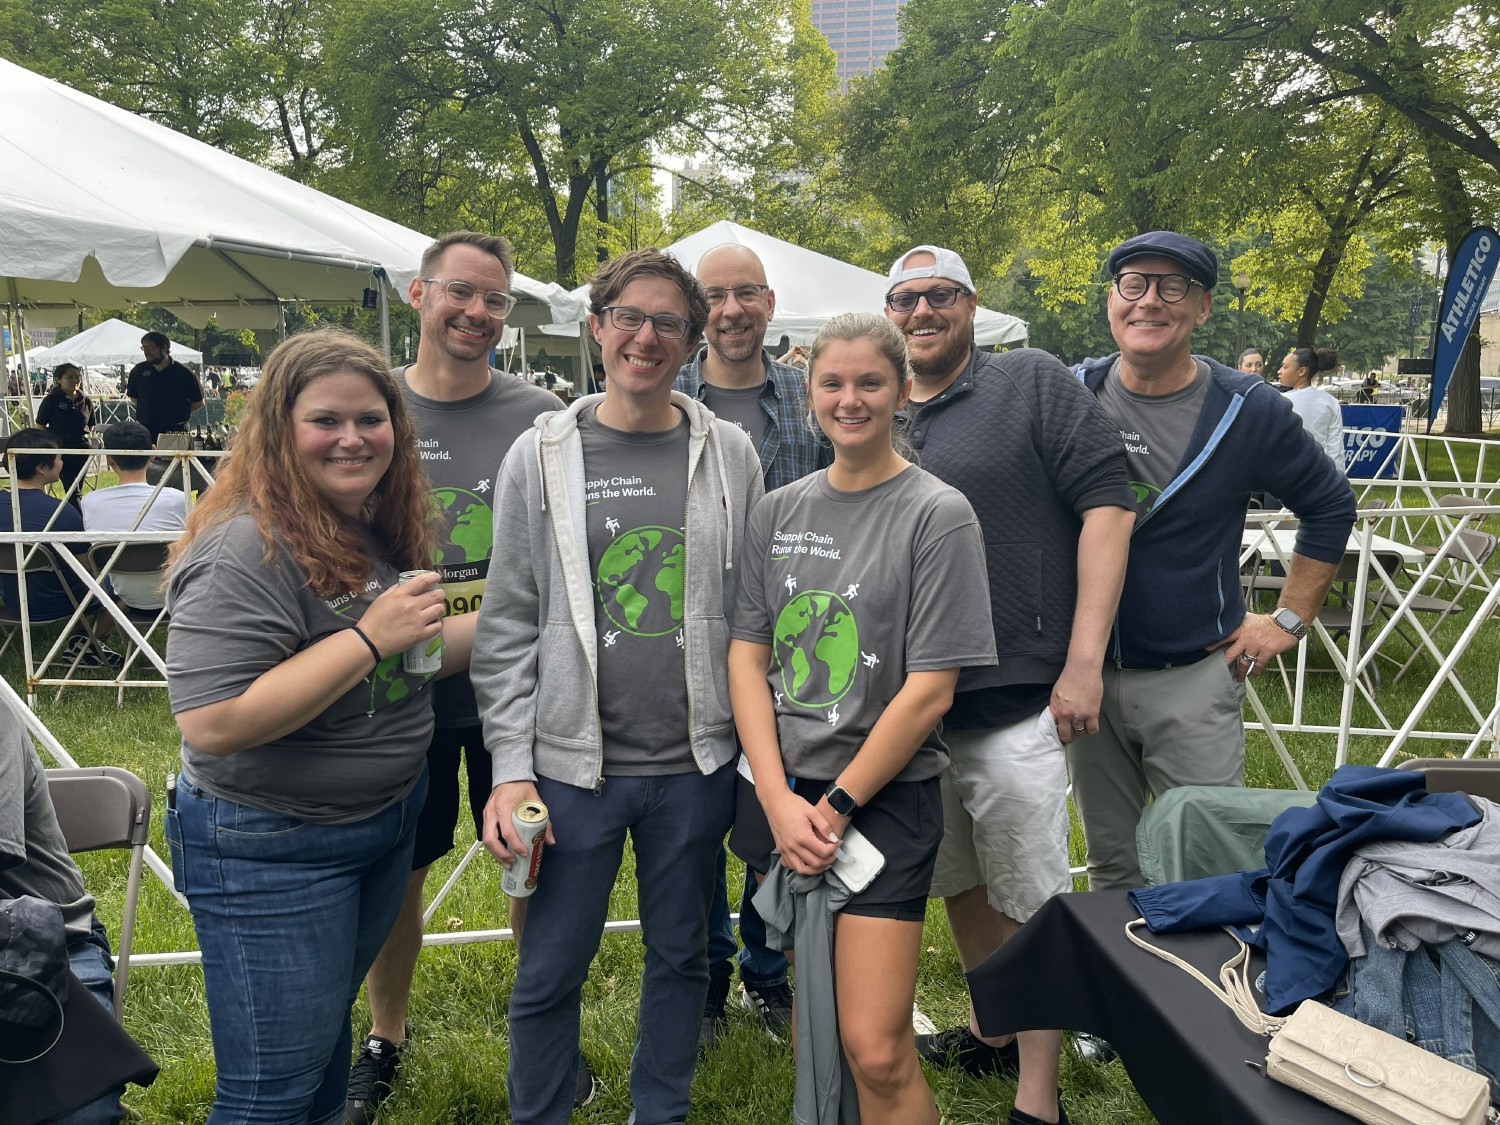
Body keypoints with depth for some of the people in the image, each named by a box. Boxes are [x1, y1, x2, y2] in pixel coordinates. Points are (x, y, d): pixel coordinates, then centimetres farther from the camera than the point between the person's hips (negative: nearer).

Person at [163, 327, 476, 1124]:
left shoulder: (377, 531, 3)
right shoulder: (246, 550, -24)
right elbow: (211, 725, -30)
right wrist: (367, 638, -29)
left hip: (388, 821, 8)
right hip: (271, 851, -8)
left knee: (329, 1028, 26)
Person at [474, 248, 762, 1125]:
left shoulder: (730, 453, 2)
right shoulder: (541, 456, -1)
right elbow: (508, 626, -1)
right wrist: (512, 769, -6)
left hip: (696, 764, 2)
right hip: (574, 765, -1)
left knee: (681, 955, 17)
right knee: (551, 971, 9)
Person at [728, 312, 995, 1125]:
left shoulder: (938, 514, -8)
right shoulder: (777, 511, 5)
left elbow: (930, 689, -11)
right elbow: (746, 655, 3)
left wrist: (836, 807, -11)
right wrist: (778, 799, -8)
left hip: (884, 799, -4)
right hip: (781, 793, 4)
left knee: (876, 1053, -6)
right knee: (808, 1012, 18)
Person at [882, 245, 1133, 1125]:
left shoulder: (1035, 383, -3)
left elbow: (1107, 504, -10)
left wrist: (1084, 662, -15)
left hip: (1015, 698, -6)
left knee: (1030, 901, 2)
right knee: (961, 884, 20)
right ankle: (994, 1034, 40)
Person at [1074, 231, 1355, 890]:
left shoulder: (1246, 410, -5)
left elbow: (1330, 506, 8)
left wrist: (1289, 619, 4)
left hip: (1193, 680, -2)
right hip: (1084, 673, 2)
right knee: (1111, 868, 15)